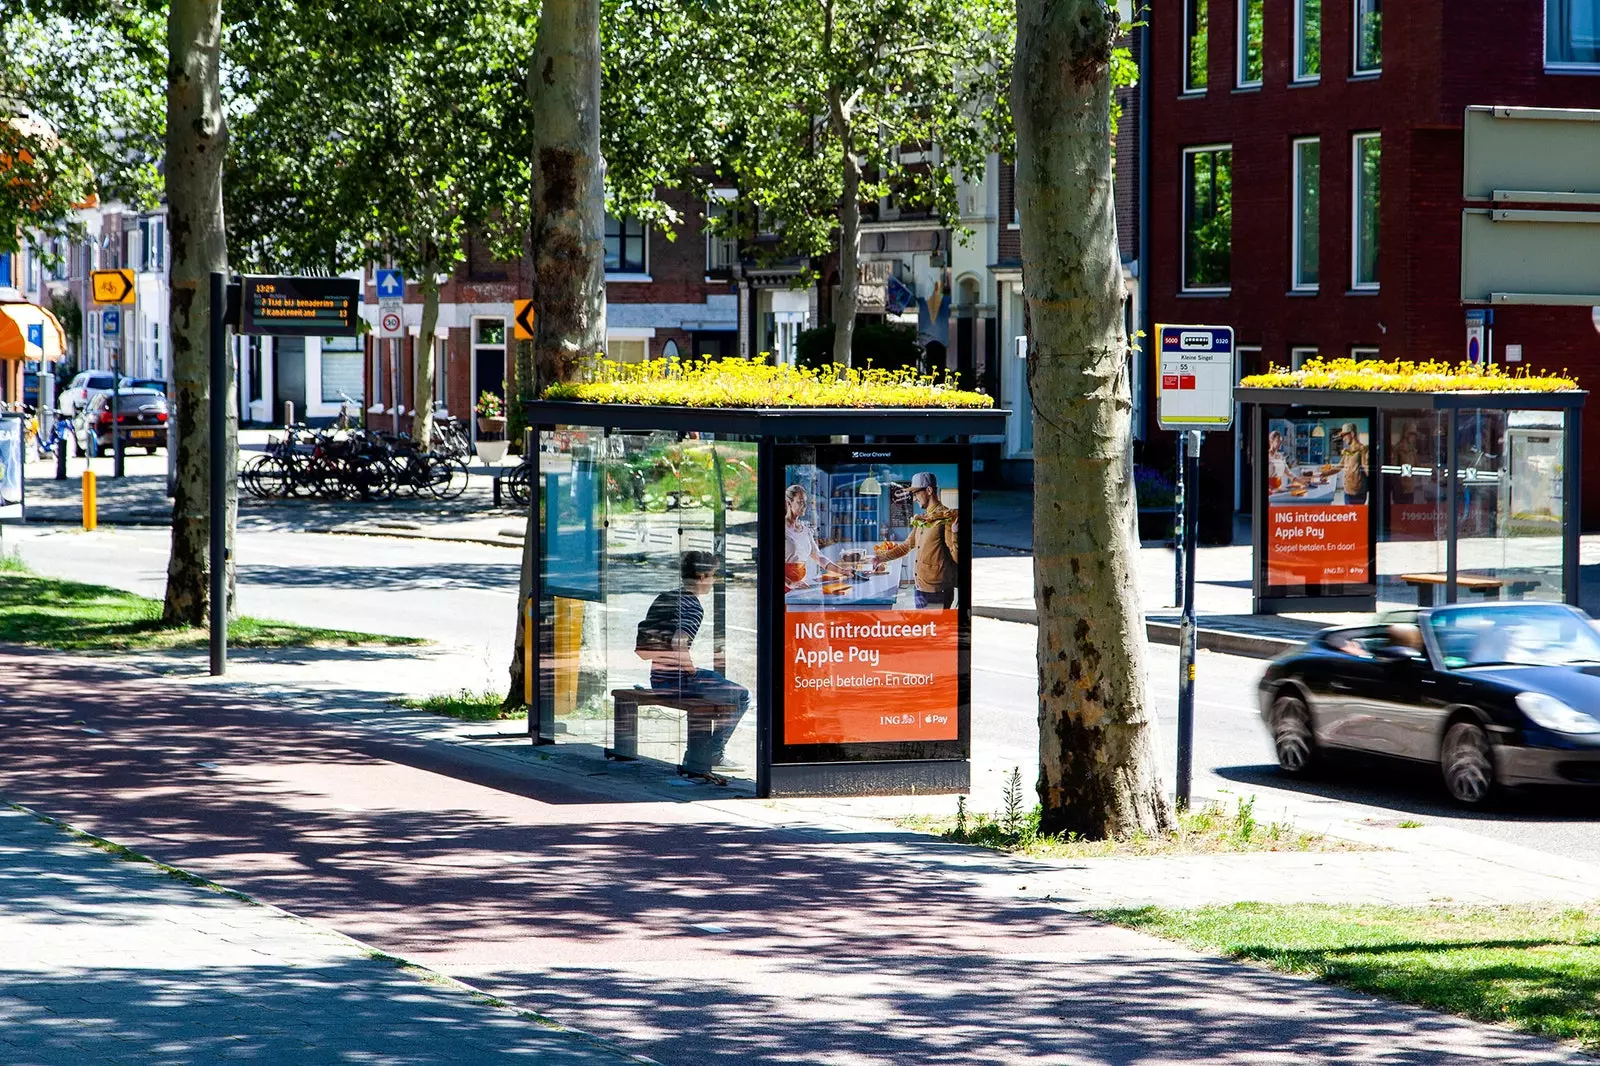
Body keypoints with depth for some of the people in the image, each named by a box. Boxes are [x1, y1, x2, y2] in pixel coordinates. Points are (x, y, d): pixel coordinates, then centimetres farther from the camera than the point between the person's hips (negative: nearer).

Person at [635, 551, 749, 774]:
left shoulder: (662, 599, 10)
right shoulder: (693, 606, -15)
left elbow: (642, 642, 12)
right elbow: (678, 643, -31)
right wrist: (691, 668, -14)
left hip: (658, 680, 9)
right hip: (679, 680, -9)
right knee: (741, 696, 6)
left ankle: (695, 760, 36)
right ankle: (713, 753, 12)